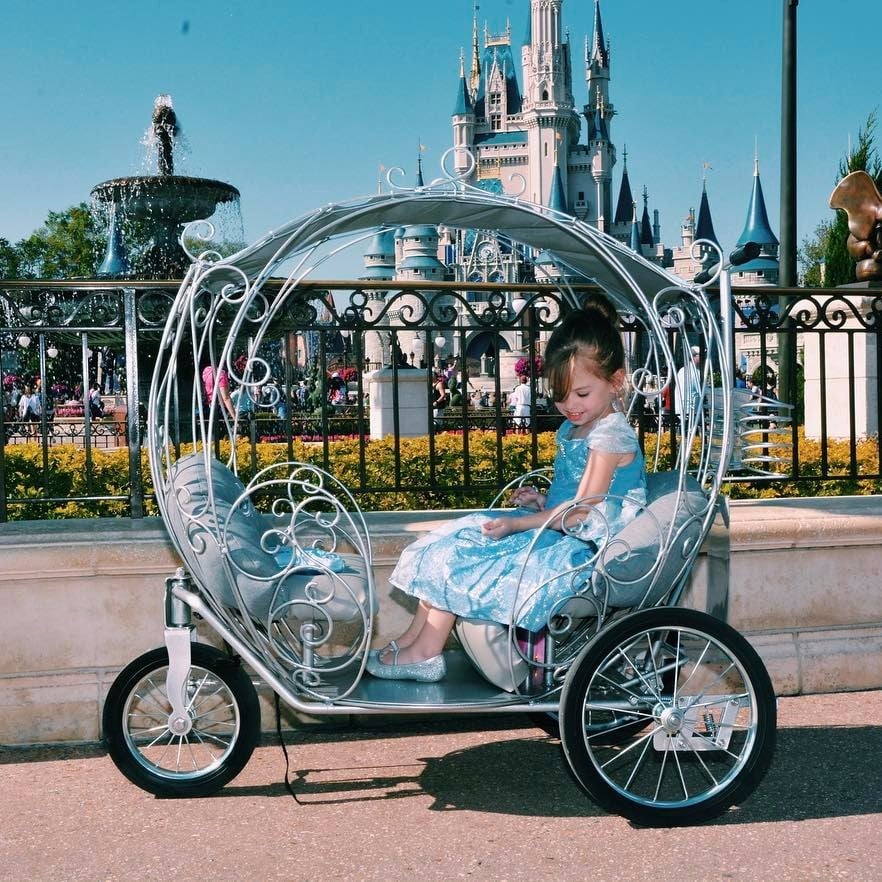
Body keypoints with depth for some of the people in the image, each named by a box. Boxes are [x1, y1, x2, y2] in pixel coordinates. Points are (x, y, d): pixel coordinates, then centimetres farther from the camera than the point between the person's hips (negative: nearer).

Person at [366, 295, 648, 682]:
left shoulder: (611, 436, -20)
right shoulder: (574, 428, 11)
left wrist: (515, 524, -20)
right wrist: (544, 501, 2)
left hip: (579, 550, -10)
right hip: (559, 532, 10)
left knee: (458, 562, -13)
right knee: (457, 536, 3)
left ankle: (424, 652, 1)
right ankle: (414, 637, 1)